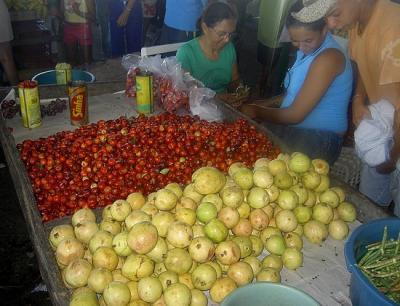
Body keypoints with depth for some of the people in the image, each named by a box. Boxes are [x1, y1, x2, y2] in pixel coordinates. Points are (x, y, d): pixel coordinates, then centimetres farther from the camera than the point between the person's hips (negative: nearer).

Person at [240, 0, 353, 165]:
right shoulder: (308, 50, 5)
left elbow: (296, 115, -22)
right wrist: (267, 103, 4)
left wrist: (257, 112, -9)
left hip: (320, 139, -8)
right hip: (297, 129, 8)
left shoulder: (328, 58, -22)